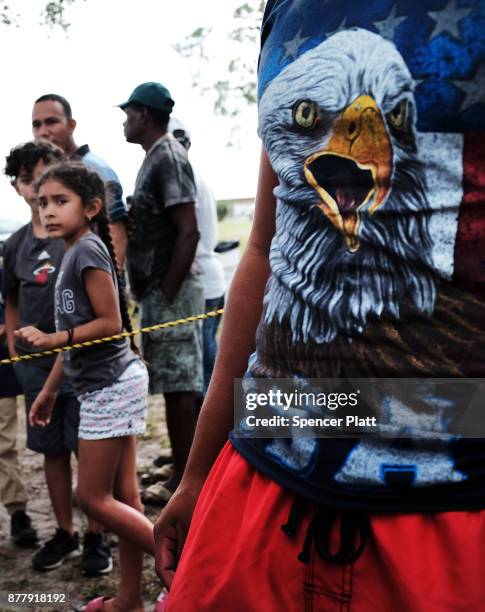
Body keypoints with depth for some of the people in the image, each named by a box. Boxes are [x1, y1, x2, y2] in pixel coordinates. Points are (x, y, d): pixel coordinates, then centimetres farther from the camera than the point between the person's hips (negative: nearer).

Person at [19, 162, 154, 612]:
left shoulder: (87, 250, -13)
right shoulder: (75, 254, 15)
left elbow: (110, 323, -18)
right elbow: (75, 333, 17)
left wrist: (50, 340, -20)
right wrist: (50, 389, 19)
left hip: (110, 385, -9)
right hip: (107, 385, 9)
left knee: (93, 497, -3)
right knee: (122, 496, 12)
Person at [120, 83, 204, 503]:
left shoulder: (167, 158, -13)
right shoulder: (158, 157, 18)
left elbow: (189, 232, -21)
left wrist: (167, 292, -20)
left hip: (170, 292, -10)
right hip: (160, 290, 10)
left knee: (179, 385, -4)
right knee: (182, 385, 13)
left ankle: (184, 481, 3)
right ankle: (187, 473, 22)